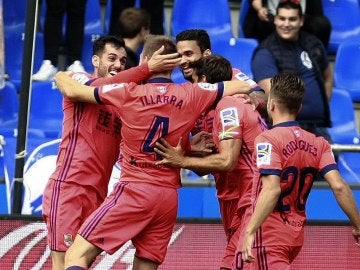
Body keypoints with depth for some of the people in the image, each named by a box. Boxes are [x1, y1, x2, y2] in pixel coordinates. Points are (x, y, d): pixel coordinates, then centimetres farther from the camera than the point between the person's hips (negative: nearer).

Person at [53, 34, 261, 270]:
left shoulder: (130, 93, -3)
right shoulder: (191, 95, 5)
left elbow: (72, 91, 6)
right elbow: (245, 86, 13)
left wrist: (61, 77, 27)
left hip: (135, 191, -5)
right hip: (169, 197, 5)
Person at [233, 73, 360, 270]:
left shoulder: (267, 140, -13)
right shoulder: (318, 144, 5)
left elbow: (272, 190, -25)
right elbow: (339, 187, -5)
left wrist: (250, 231, -29)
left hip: (266, 234, -7)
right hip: (295, 237, 7)